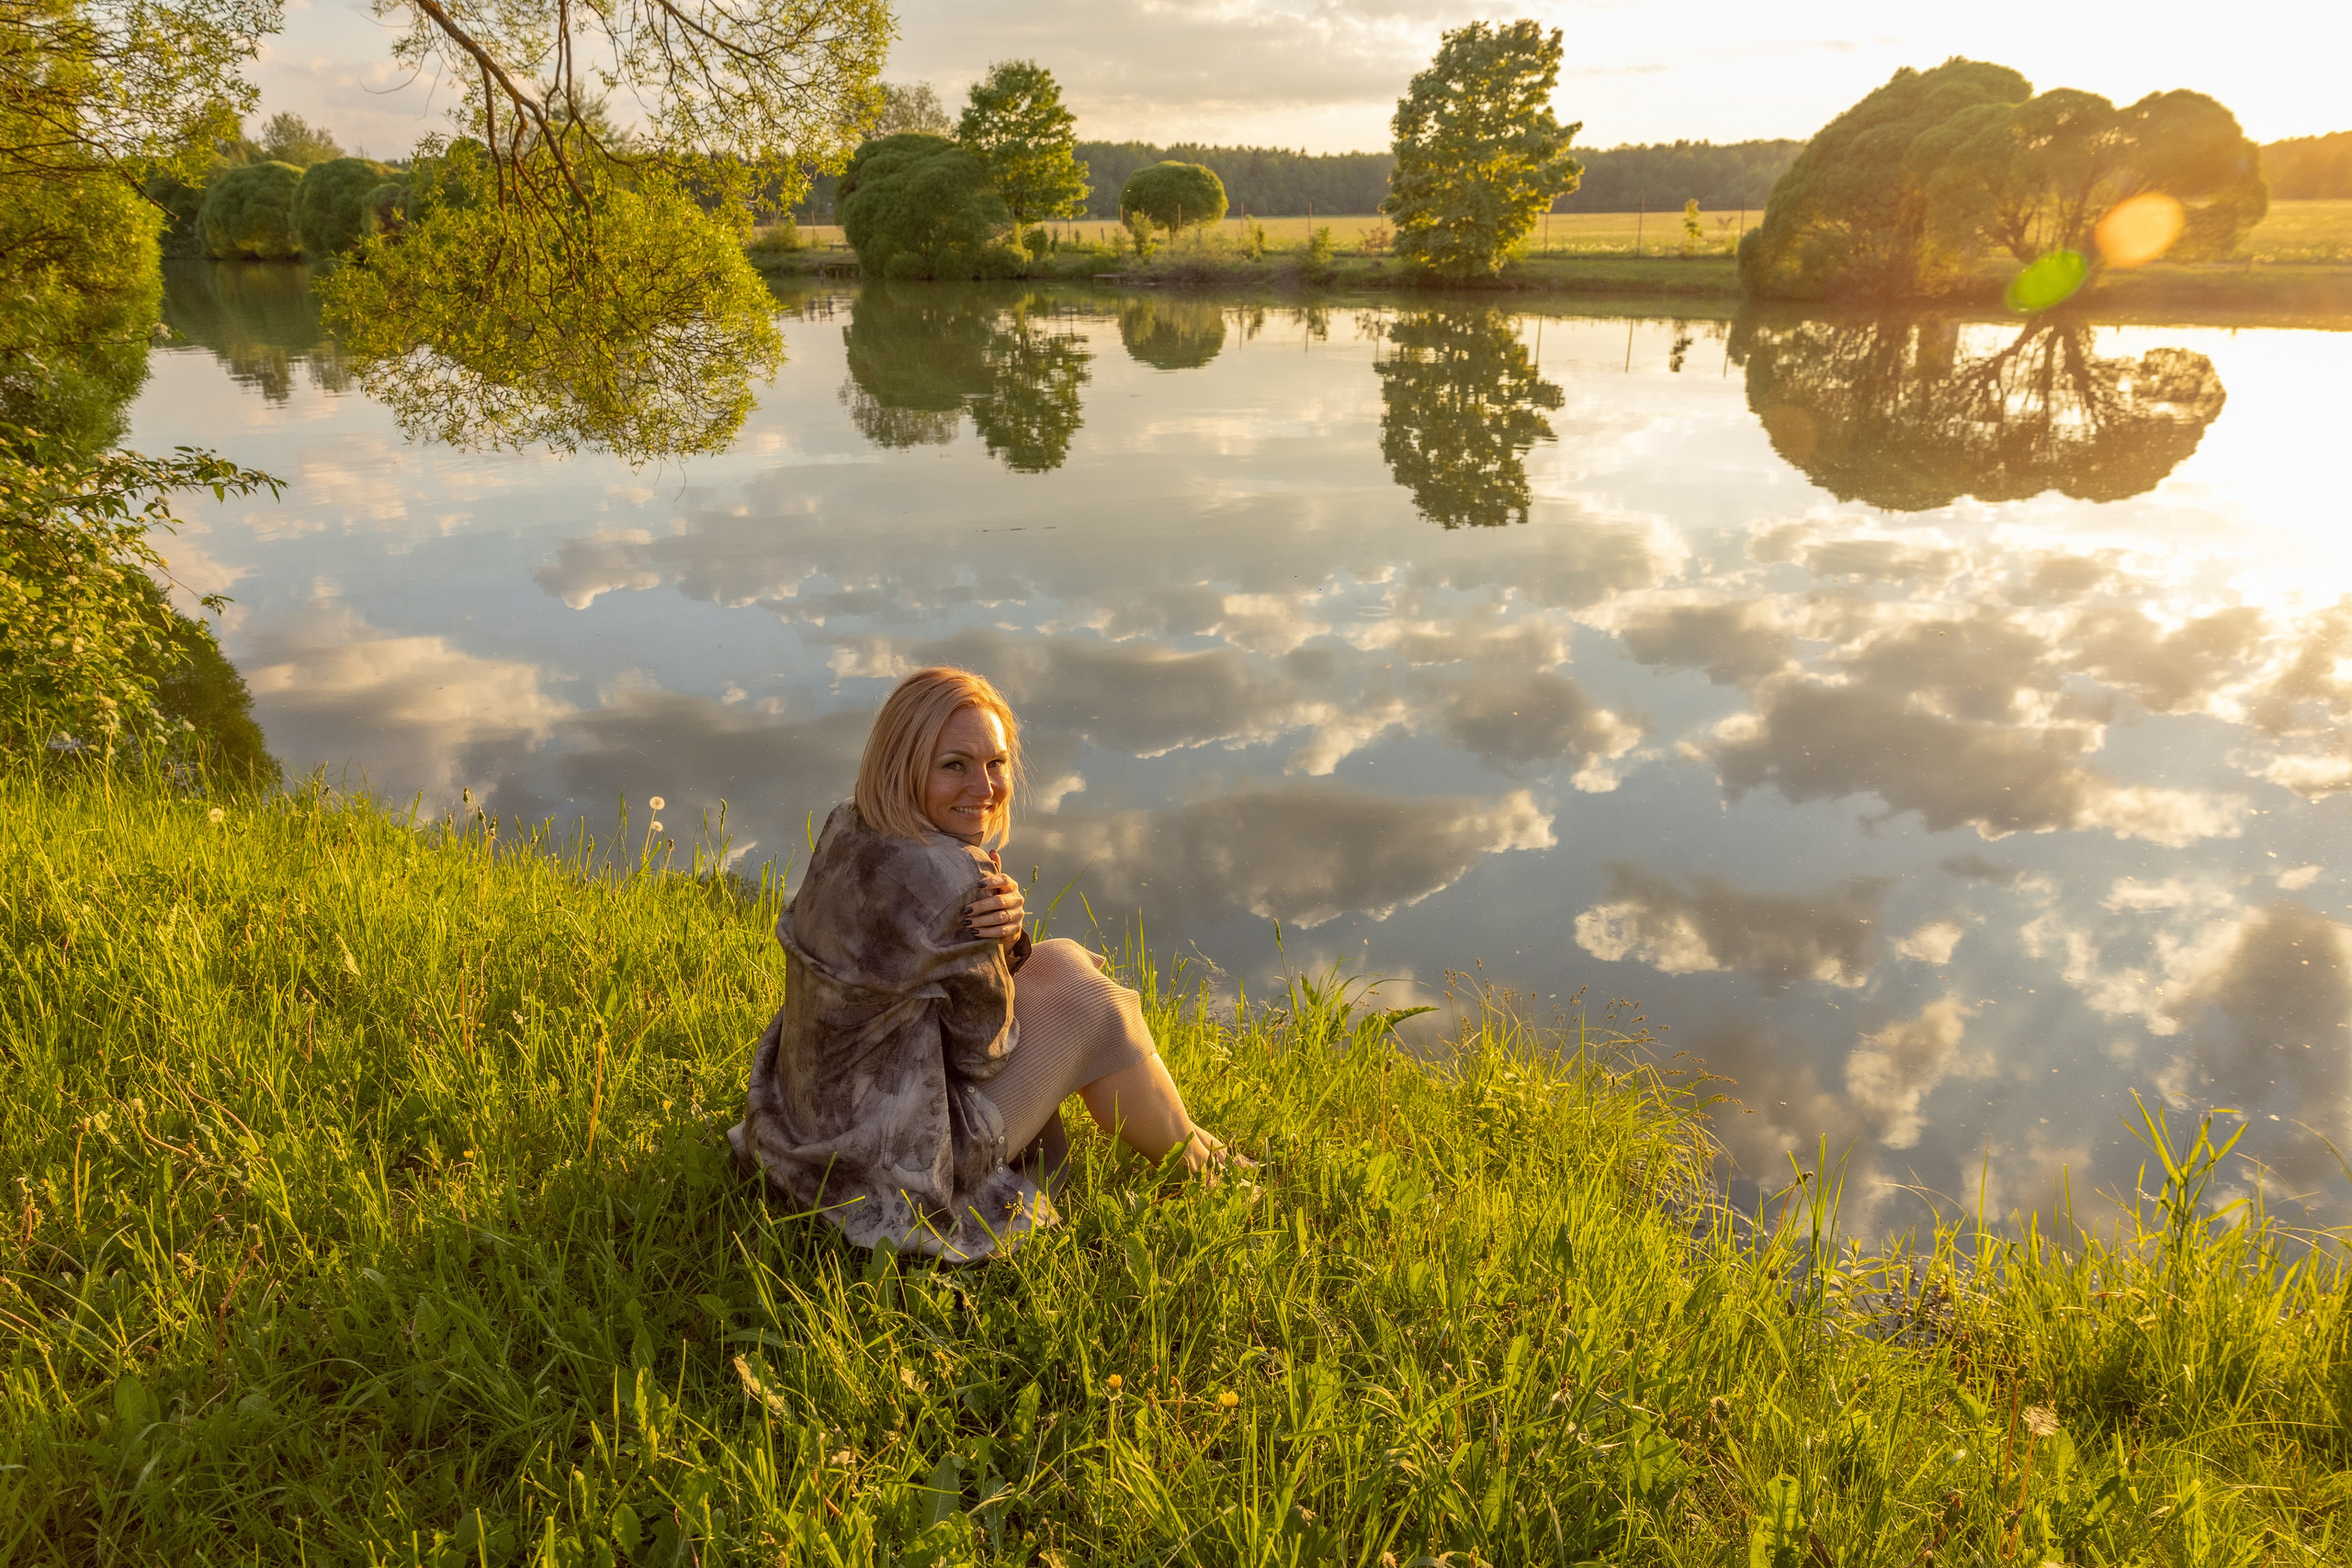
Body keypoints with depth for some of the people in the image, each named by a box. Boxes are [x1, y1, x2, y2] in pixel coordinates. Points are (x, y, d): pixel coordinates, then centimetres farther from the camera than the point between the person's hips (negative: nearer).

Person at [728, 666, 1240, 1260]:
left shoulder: (849, 827, -3)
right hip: (899, 1163, -8)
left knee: (1061, 962, 15)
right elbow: (983, 1047, -16)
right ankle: (1194, 1161, 24)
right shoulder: (947, 882, -30)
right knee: (1089, 1001, -2)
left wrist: (1008, 937, -16)